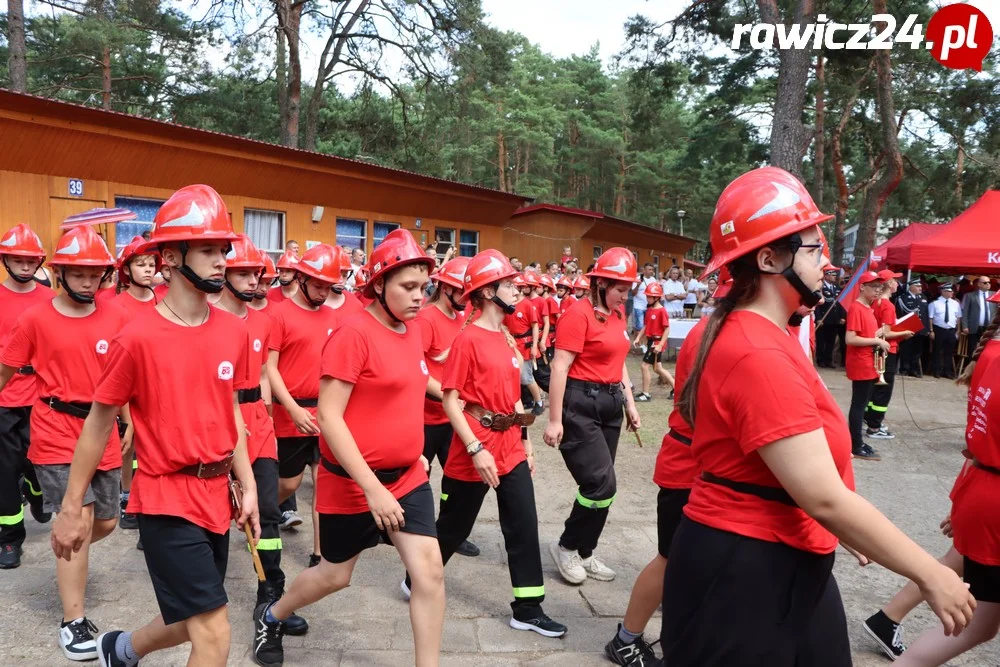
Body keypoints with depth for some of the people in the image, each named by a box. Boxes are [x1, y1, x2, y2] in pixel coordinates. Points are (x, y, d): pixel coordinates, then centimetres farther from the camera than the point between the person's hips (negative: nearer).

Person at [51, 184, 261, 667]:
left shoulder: (234, 331, 0)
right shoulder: (137, 338, -16)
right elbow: (99, 423, -6)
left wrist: (247, 485, 6)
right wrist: (71, 508, 0)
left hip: (216, 495, 6)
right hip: (166, 500, -6)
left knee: (190, 623, 22)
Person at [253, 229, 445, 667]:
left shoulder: (411, 332, 4)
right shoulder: (354, 334, -20)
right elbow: (329, 417, -22)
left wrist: (412, 451, 14)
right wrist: (371, 487, -24)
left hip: (408, 477, 6)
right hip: (354, 482, -6)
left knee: (430, 571, -2)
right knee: (336, 575, 14)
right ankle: (271, 617, 45)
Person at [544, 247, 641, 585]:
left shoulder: (618, 314, 11)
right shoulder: (579, 313, -14)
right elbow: (560, 368, -17)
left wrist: (630, 404, 18)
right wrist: (555, 419, -19)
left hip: (610, 403, 8)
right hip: (581, 402, -8)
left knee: (600, 485, 11)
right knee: (602, 484, -9)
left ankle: (584, 553, 26)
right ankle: (566, 546, 12)